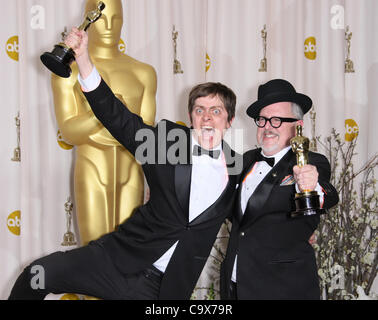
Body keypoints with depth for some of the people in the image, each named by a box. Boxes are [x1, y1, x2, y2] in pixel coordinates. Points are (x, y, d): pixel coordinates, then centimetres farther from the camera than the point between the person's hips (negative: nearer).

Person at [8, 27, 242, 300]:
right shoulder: (168, 140, -1)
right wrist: (83, 58, -13)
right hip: (121, 259, 0)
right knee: (41, 273, -13)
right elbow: (117, 116, -5)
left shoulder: (237, 169, 4)